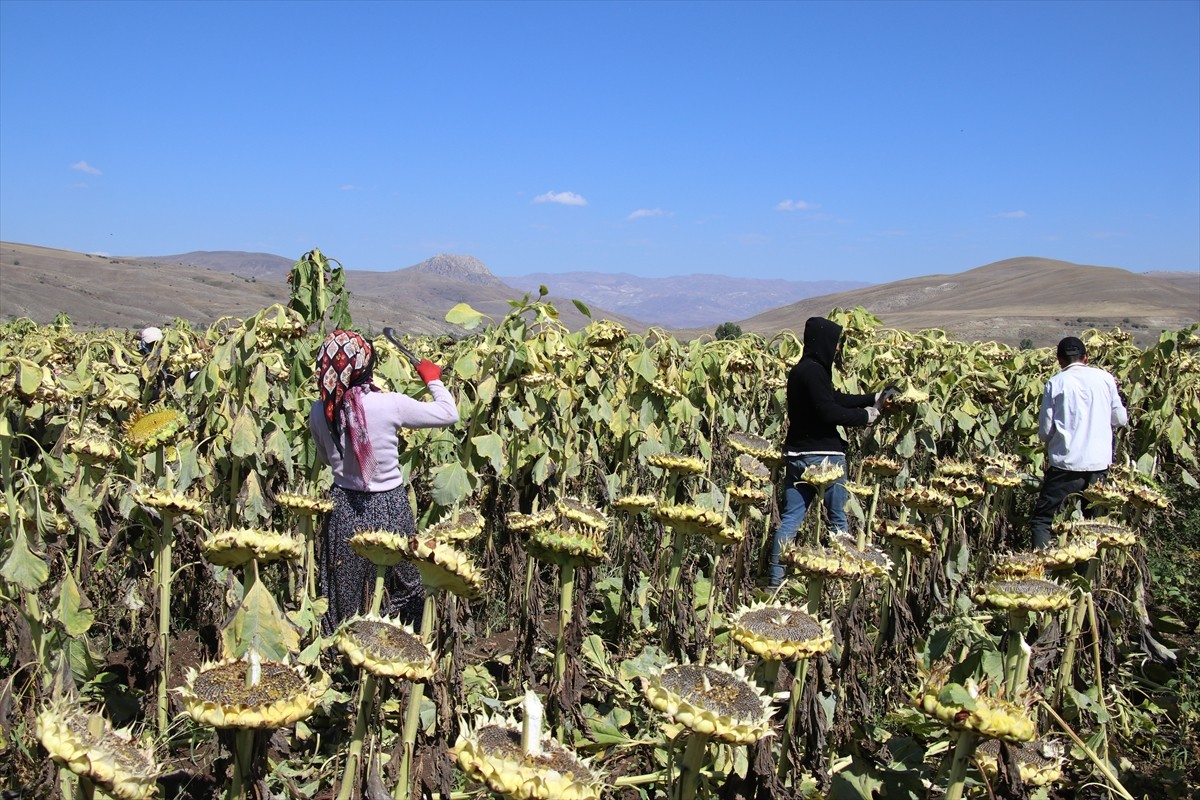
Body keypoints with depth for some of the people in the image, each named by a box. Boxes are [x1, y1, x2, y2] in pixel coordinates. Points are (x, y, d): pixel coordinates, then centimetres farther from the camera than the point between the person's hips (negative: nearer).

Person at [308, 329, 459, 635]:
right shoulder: (390, 404, -19)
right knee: (400, 593, 14)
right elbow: (450, 414, -8)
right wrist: (433, 380, 7)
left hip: (344, 509, 3)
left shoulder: (319, 412, -7)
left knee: (345, 598, 17)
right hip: (389, 508, -3)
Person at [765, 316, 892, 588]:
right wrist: (865, 416, -9)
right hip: (822, 454, -9)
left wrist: (875, 398, 17)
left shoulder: (801, 370, 14)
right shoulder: (814, 371, -17)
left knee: (790, 518, 8)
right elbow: (829, 411, -22)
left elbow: (835, 399, 19)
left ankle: (775, 577, 9)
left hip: (797, 453, 9)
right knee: (838, 518, 6)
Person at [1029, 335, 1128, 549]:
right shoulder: (1105, 378, 4)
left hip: (1066, 461, -3)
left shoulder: (1056, 382, -2)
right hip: (1099, 461, 3)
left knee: (1042, 518, 2)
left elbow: (1045, 430, -3)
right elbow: (1121, 420, 11)